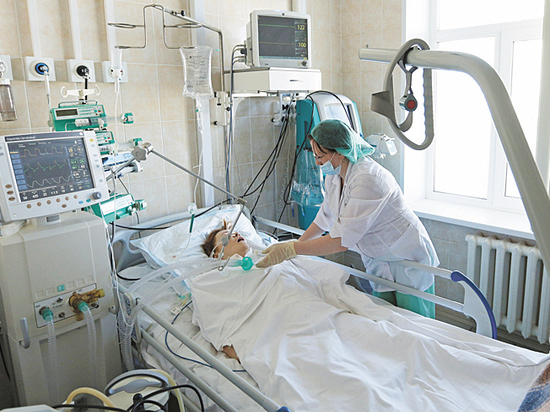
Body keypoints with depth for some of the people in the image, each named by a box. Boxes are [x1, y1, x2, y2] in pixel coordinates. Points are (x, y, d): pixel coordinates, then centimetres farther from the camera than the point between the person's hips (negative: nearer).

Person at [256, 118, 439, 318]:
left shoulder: (367, 179, -32)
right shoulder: (334, 175, -4)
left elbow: (342, 240, -34)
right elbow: (325, 218, 10)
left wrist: (290, 249, -32)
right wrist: (296, 245, 3)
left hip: (408, 261, -7)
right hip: (378, 262, 8)